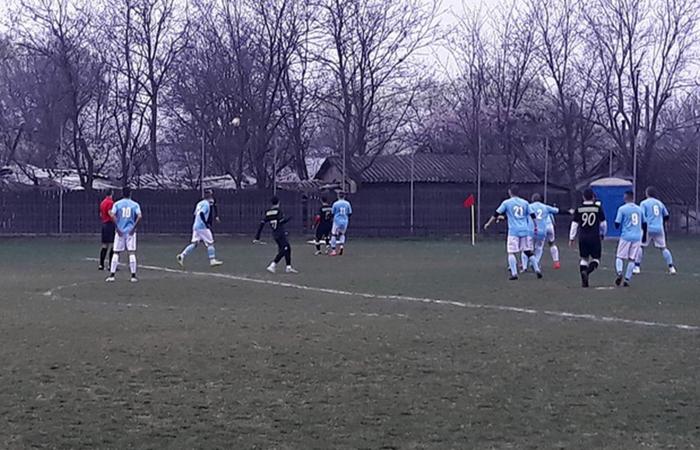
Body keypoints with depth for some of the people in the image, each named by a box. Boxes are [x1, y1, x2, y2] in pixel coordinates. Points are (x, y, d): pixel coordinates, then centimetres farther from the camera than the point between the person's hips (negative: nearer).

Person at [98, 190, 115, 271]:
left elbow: (101, 215, 21)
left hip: (104, 224, 9)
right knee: (112, 245, -7)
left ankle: (101, 265, 13)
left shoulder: (102, 202, 15)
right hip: (110, 224, -9)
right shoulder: (110, 202, -12)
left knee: (104, 245, 13)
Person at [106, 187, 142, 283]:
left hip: (120, 232, 0)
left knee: (116, 253, 6)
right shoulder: (135, 204, 2)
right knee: (132, 253, 1)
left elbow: (112, 215, -13)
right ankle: (133, 276, -3)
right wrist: (134, 228, -7)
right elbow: (139, 216, -13)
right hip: (131, 232, 0)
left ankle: (112, 275, 1)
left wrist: (117, 228, -9)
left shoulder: (117, 204, 2)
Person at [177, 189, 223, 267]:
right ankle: (212, 260, -1)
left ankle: (182, 255, -5)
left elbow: (195, 214, 20)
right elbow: (201, 213, -24)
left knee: (194, 243, 6)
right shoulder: (206, 204, -11)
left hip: (195, 226, 9)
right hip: (202, 227, -9)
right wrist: (206, 224, -24)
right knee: (210, 243, -2)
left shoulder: (200, 203, 17)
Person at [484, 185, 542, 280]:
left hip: (514, 231, -4)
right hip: (525, 231, 4)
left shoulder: (506, 203, 2)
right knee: (528, 252, 11)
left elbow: (496, 214, 5)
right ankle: (537, 270, 4)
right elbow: (532, 216, 14)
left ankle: (514, 273, -14)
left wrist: (488, 223, 16)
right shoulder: (525, 202, 11)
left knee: (511, 252, -3)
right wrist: (535, 227, 28)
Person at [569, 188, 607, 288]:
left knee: (584, 258, 14)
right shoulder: (598, 208, -1)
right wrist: (603, 234, 22)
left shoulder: (579, 209, 2)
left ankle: (584, 281, 4)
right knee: (596, 258, 8)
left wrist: (571, 238, 9)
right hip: (594, 237, -2)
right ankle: (588, 271, -22)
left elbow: (574, 224, 3)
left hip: (582, 237, 2)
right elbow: (603, 223, 5)